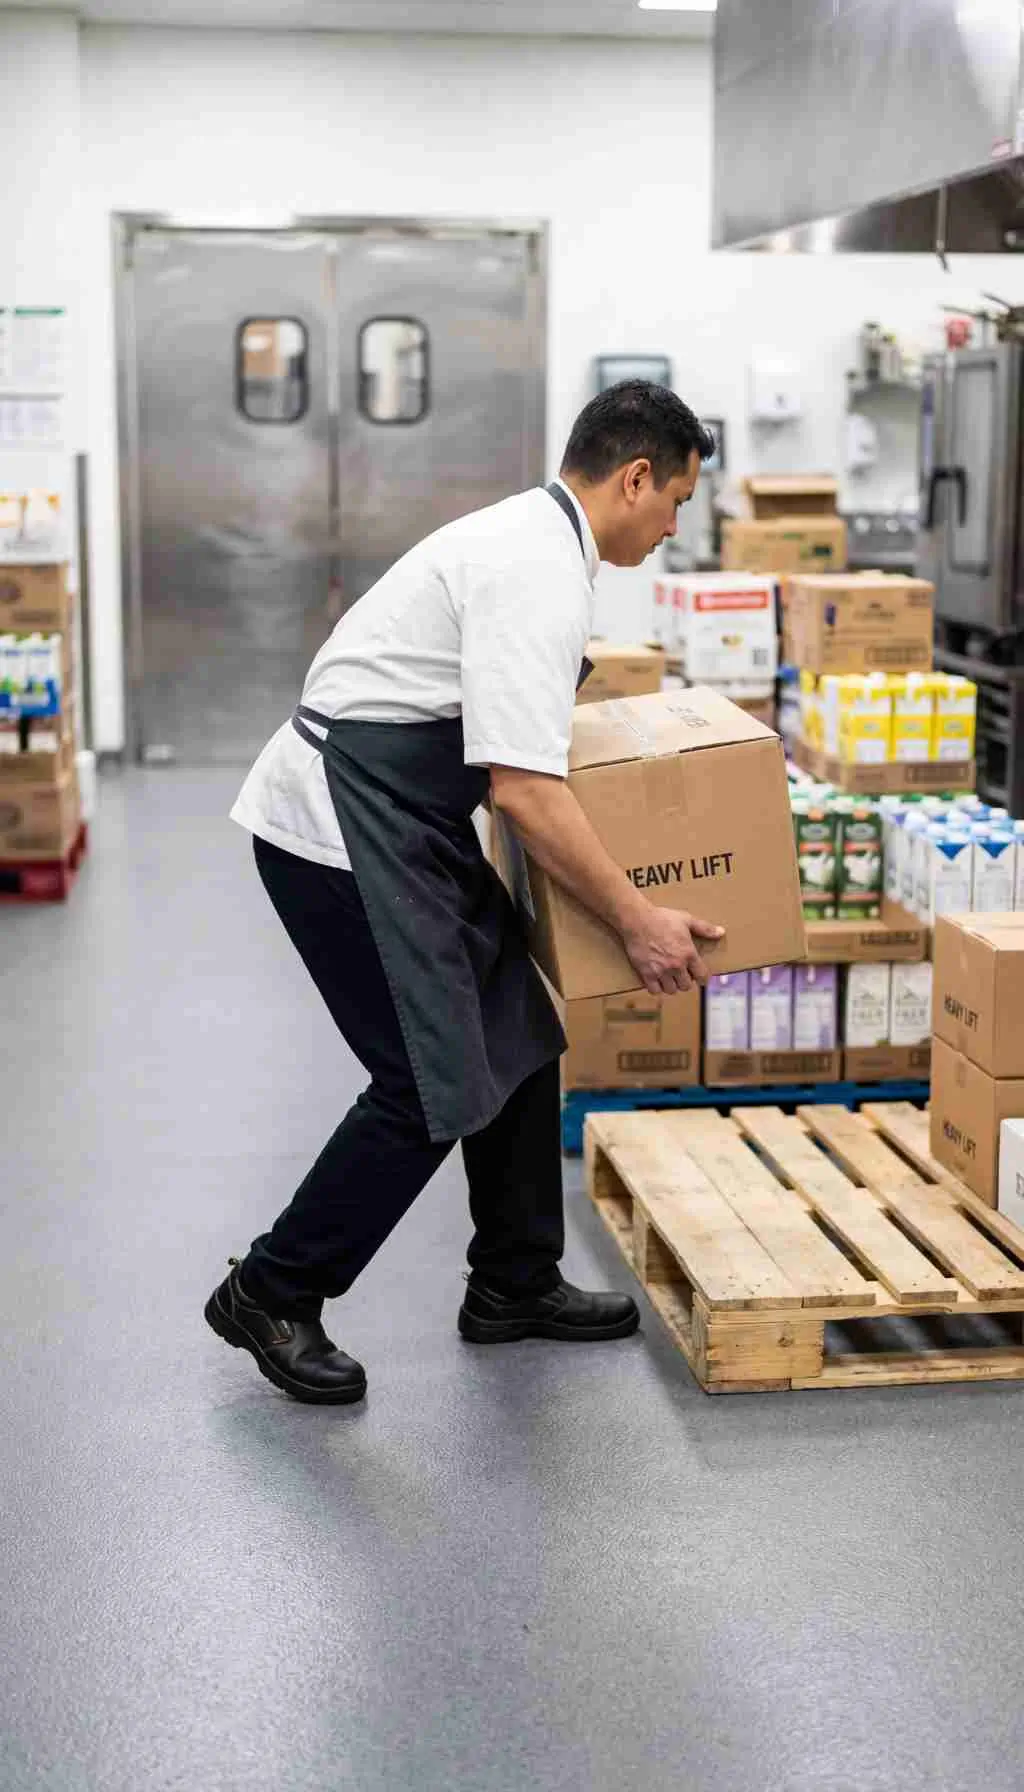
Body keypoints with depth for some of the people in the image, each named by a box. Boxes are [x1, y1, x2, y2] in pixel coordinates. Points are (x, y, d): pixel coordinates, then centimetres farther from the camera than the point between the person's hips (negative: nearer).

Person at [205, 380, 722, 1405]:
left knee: (517, 1042, 13)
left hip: (401, 818, 10)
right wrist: (635, 922, -17)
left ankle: (514, 1286, 26)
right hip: (343, 827, -10)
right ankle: (271, 1297, 7)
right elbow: (522, 789, -25)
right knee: (433, 1085, -9)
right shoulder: (541, 572, -20)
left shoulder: (533, 537, 14)